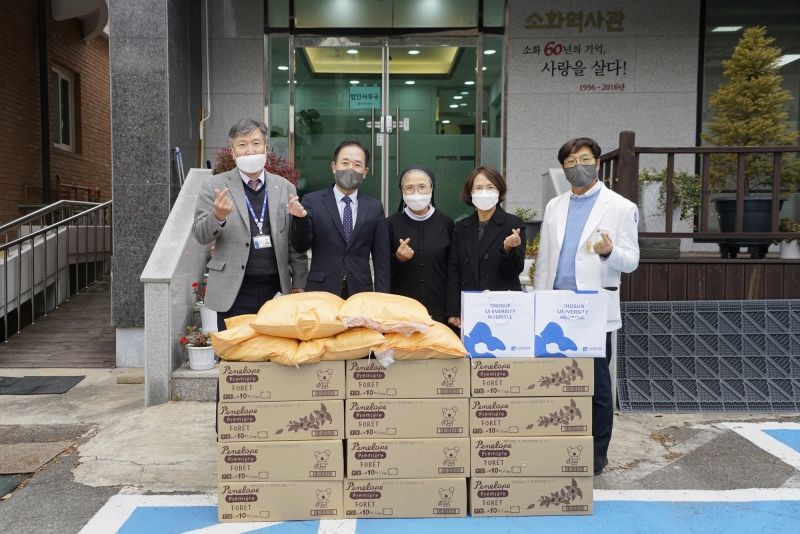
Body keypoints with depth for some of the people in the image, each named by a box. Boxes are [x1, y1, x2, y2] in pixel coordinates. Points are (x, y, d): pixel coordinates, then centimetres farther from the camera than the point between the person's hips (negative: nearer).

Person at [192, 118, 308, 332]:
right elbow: (200, 236, -1)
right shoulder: (215, 185, 2)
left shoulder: (285, 188, 6)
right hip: (234, 291, -1)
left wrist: (299, 286, 4)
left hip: (276, 289, 2)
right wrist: (218, 216, -22)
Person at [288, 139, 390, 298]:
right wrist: (300, 218, -22)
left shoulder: (375, 207, 4)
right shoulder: (312, 201, -1)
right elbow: (301, 247, -4)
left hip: (360, 292, 1)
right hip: (321, 291, -1)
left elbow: (381, 258, 4)